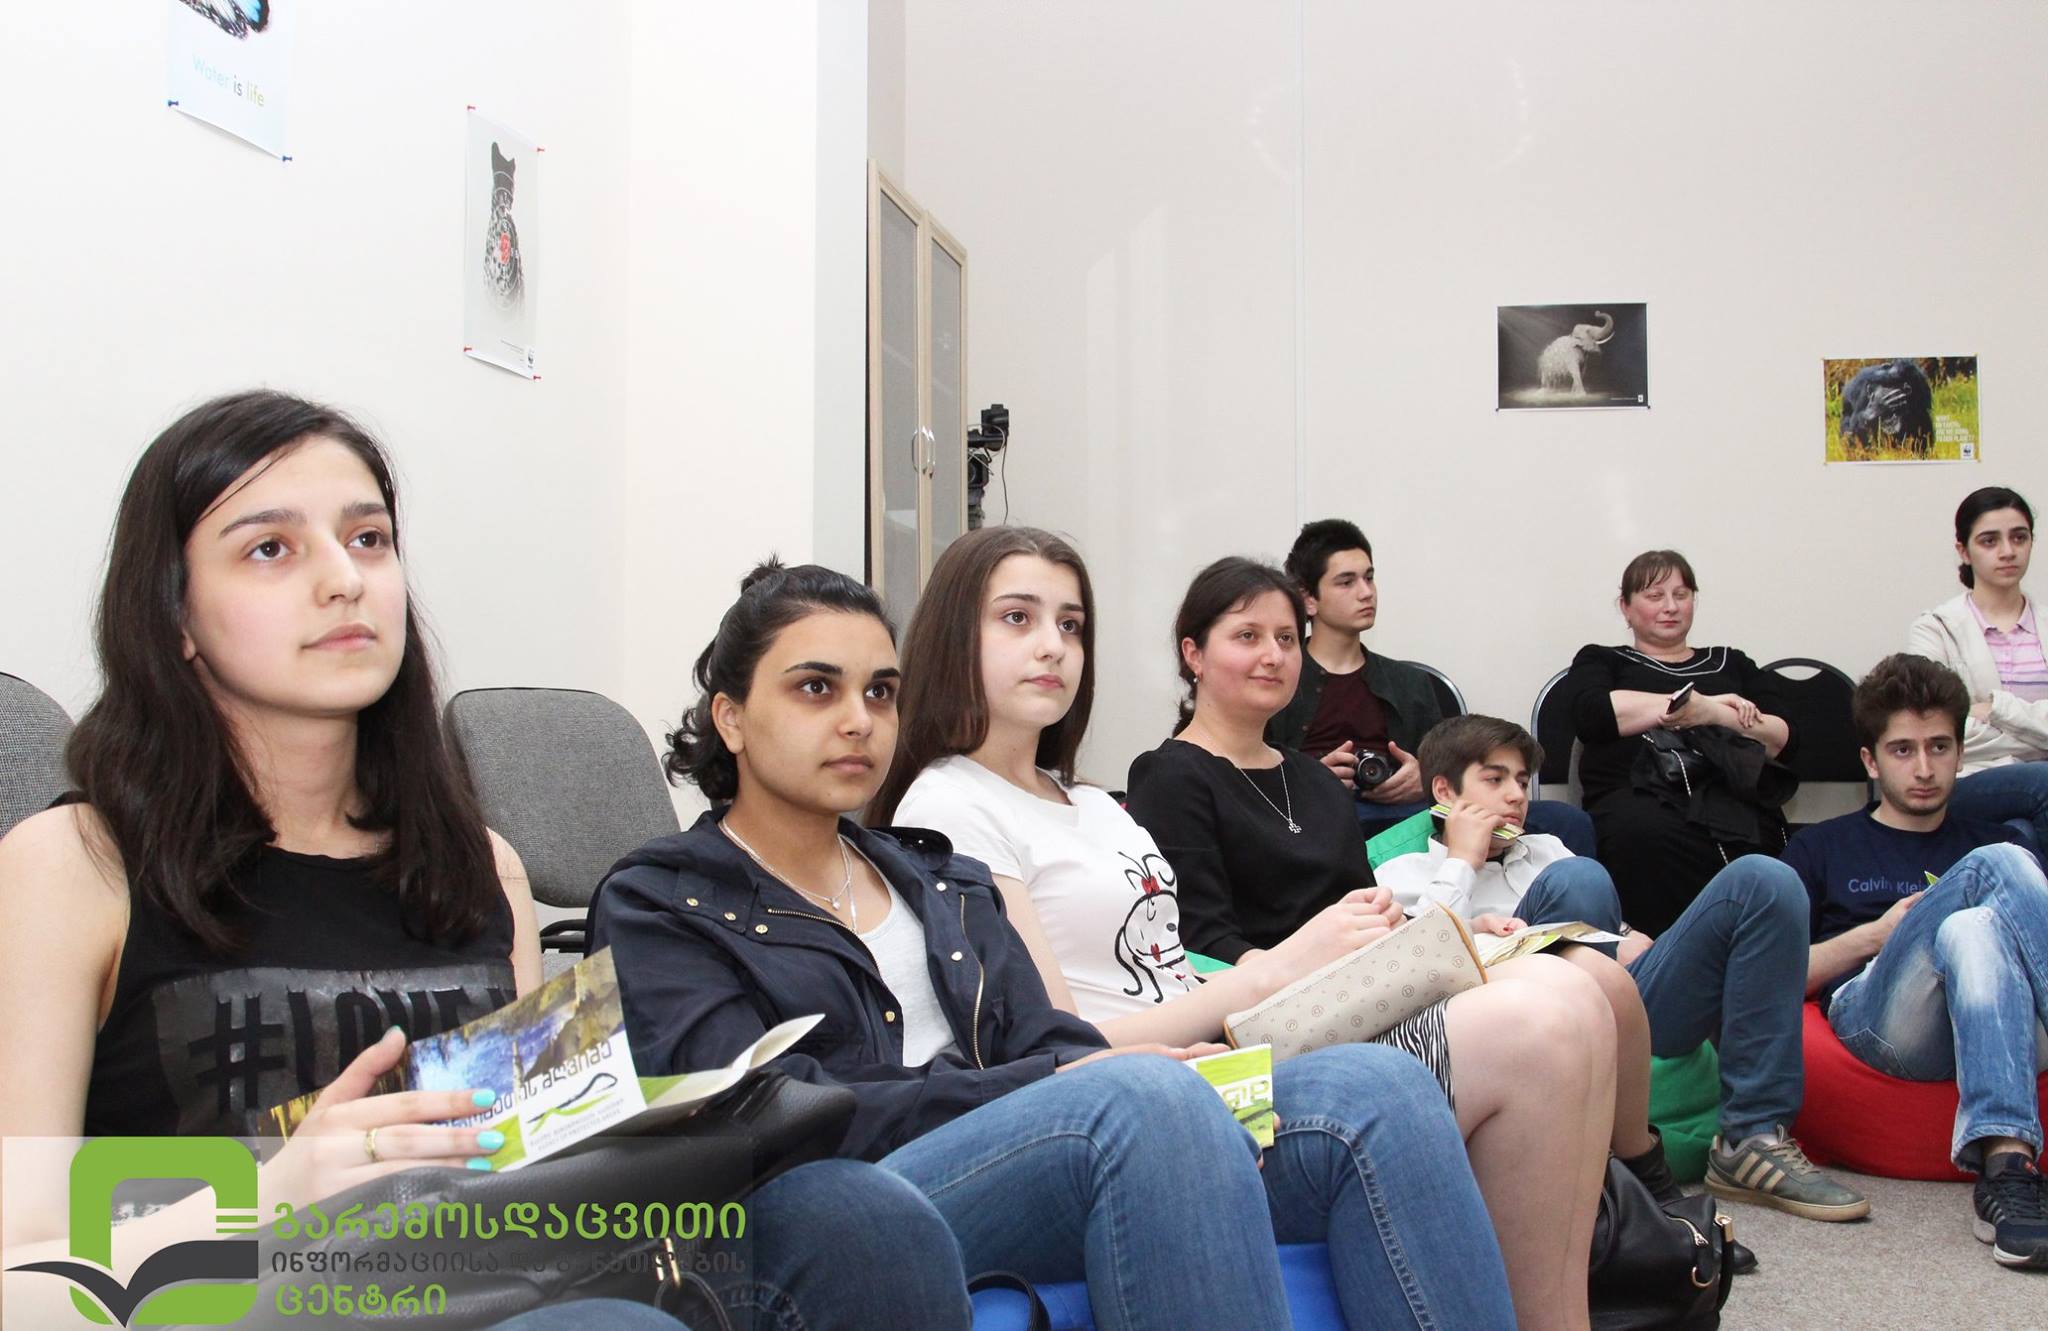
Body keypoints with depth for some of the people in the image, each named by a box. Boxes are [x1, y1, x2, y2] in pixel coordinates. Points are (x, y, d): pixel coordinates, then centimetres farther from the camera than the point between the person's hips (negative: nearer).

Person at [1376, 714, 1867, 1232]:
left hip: (1632, 1008, 6)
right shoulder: (1405, 873, 19)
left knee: (1763, 879, -12)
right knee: (1575, 880, -33)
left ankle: (1753, 1138, -17)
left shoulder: (1546, 849, 35)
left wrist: (1632, 945, 8)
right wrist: (1463, 864, 8)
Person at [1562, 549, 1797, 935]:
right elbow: (1591, 714, 2)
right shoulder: (1601, 661, 27)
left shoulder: (1732, 664, 34)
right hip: (1641, 797, -1)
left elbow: (1782, 737, 18)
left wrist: (1715, 714, -4)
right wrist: (1699, 703, 3)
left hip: (1734, 798, 2)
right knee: (1643, 832, -40)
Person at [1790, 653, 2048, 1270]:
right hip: (1871, 1016, -1)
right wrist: (1876, 935, 1)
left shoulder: (1993, 839, 33)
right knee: (1995, 867, -28)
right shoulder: (1823, 848, 26)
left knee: (1970, 930, -34)